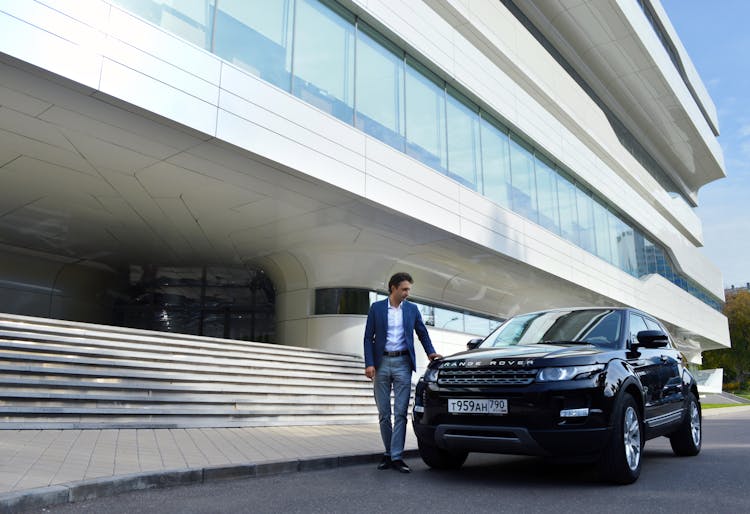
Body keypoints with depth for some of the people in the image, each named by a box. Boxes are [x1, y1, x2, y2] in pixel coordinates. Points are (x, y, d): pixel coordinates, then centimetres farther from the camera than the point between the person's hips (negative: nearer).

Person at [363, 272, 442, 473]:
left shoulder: (412, 309, 8)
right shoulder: (376, 308, 3)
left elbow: (422, 333, 16)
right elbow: (368, 337, 1)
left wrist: (430, 351, -1)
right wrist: (369, 363, -8)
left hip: (403, 363, 1)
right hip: (381, 363, 0)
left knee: (400, 412, -4)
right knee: (383, 413, 7)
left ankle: (396, 456, -1)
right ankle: (388, 453, 19)